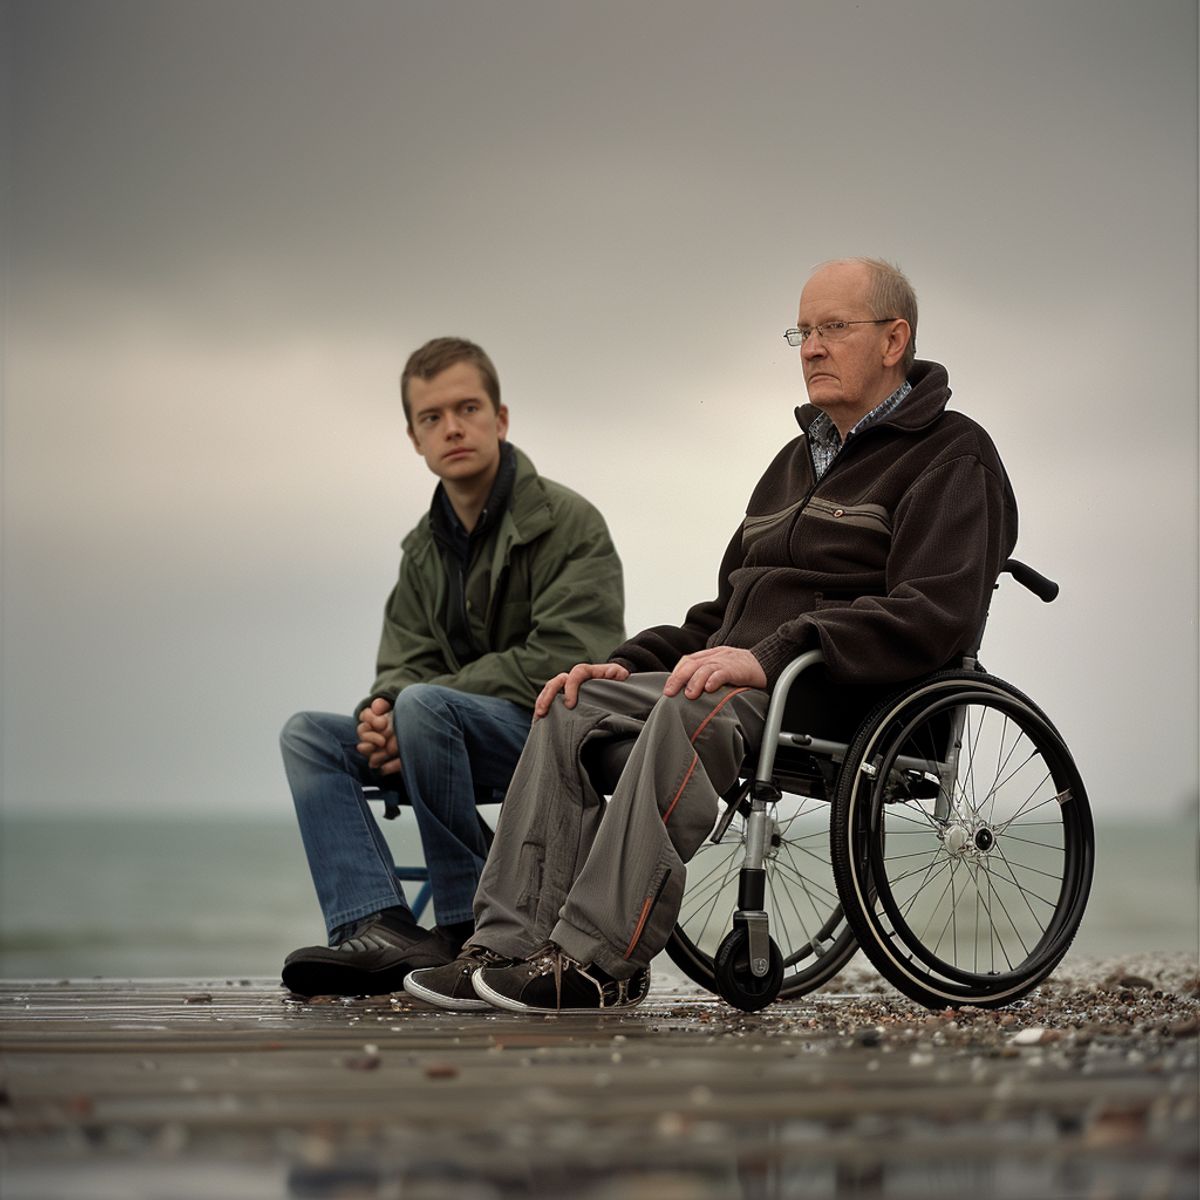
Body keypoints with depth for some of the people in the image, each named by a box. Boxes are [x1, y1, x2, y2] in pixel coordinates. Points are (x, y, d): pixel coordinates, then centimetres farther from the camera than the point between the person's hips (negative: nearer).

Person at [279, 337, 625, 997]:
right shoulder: (425, 547, 16)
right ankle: (376, 928, -29)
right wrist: (381, 714, -17)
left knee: (424, 706, -33)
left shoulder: (567, 521, -7)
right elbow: (403, 664, 11)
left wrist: (413, 700, -19)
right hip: (467, 739, 7)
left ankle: (470, 926, -23)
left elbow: (562, 660, -18)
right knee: (308, 733, -9)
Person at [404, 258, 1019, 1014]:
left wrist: (771, 657, -25)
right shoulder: (799, 461, 27)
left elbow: (933, 615, -16)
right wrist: (629, 664, 10)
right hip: (753, 681, 9)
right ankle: (512, 948, -18)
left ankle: (602, 960, -37)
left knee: (691, 710, -35)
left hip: (846, 697, -8)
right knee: (573, 711, -11)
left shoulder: (951, 457, 0)